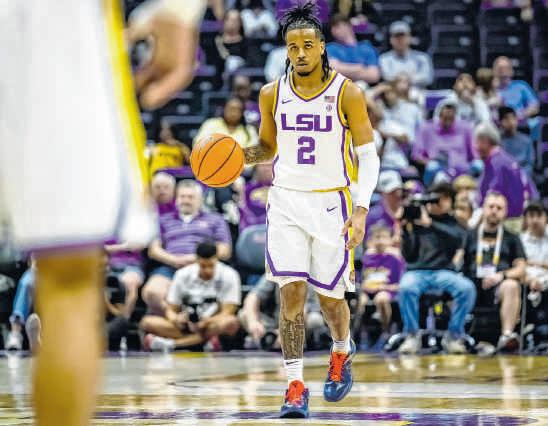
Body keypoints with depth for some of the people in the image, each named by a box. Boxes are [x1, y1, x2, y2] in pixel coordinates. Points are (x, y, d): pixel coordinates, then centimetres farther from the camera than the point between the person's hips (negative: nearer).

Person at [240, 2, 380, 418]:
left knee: (330, 297, 8)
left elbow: (368, 156, -7)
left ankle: (342, 351, 41)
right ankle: (295, 387, -6)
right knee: (291, 293, -10)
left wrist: (361, 209, -20)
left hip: (332, 203, -2)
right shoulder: (272, 94, 2)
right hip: (287, 201, 2)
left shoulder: (347, 93, -8)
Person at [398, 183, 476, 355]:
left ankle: (453, 336, -13)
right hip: (417, 271, -1)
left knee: (467, 288, -29)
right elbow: (409, 257, 2)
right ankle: (412, 336, -19)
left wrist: (429, 224, -18)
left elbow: (458, 239, -14)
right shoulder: (415, 220, 9)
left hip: (443, 271, 1)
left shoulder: (453, 223, 12)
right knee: (406, 287, -37)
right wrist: (406, 230, -12)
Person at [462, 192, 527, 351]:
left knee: (512, 286, -35)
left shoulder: (511, 239, 20)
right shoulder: (470, 236, 22)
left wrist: (502, 275, -12)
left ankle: (507, 335, -47)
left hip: (498, 286, -1)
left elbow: (521, 270, 8)